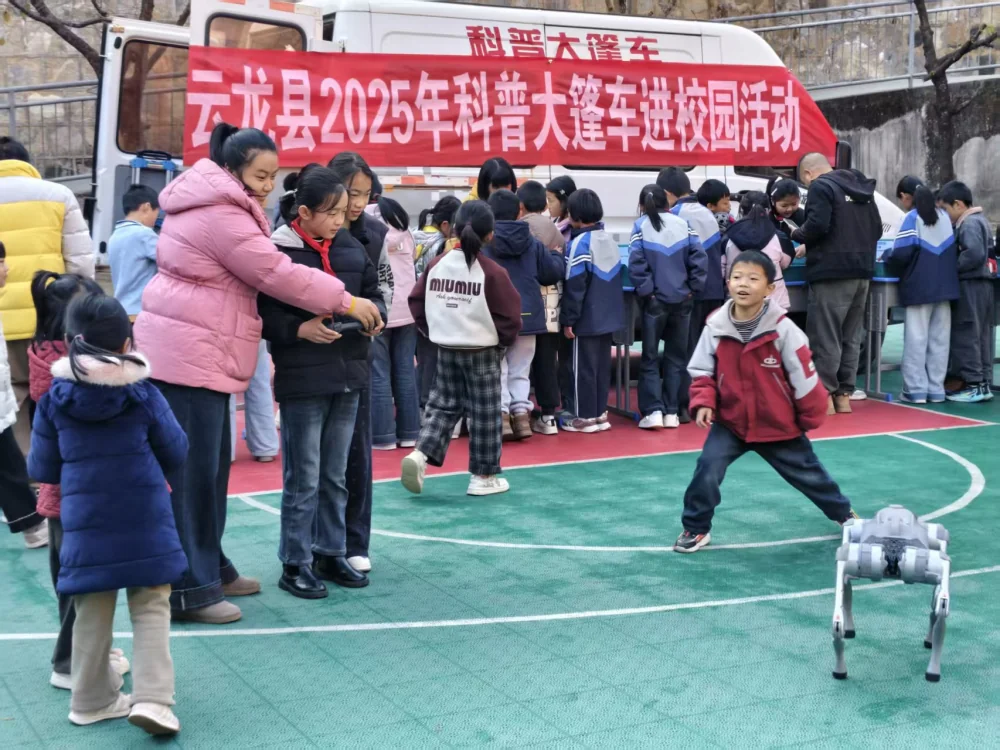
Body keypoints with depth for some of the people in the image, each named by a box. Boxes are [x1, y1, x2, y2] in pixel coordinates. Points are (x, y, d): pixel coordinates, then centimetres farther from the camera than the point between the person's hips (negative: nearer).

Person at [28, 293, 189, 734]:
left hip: (84, 525, 2)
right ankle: (152, 697, -6)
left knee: (92, 612, 14)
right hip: (145, 523, -2)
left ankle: (92, 699, 24)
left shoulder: (54, 399, -3)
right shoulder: (144, 394, -6)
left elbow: (42, 470, 4)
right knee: (151, 607, 5)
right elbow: (176, 455, 3)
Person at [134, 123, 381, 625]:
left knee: (211, 467, 15)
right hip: (188, 356, -11)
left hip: (201, 354, 11)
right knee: (191, 473, -7)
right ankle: (189, 589, -2)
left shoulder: (216, 206, 17)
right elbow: (278, 275, -17)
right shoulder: (221, 216, -17)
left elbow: (259, 273, 18)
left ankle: (209, 568, 25)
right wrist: (347, 303, -9)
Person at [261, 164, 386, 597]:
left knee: (336, 476, 16)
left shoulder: (351, 248, 6)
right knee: (303, 479, 2)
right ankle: (295, 564, 13)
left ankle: (331, 554, 27)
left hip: (349, 375, 6)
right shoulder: (276, 253, -13)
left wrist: (372, 313, -4)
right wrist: (300, 329, -24)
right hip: (302, 380, -6)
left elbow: (374, 293, 16)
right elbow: (262, 314, -13)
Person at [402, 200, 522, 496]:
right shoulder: (493, 272, -15)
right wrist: (505, 339, 5)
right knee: (484, 414, 7)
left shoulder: (437, 264, -1)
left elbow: (417, 302, 2)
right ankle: (483, 476, 13)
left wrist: (435, 331, 13)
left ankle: (421, 454, -4)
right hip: (483, 352, -4)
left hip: (445, 349, 4)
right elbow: (510, 315, -14)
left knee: (443, 405, 16)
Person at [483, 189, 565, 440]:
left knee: (497, 371, 7)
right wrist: (557, 255, 27)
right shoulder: (532, 243, 3)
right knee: (520, 371, 14)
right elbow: (554, 272, 7)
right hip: (527, 315, 3)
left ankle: (501, 416, -3)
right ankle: (521, 415, 9)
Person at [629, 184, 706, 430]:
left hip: (655, 301, -2)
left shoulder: (641, 226, -4)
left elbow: (636, 263, -15)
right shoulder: (682, 224, 2)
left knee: (650, 357, 6)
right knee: (676, 357, 11)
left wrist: (645, 290, -7)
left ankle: (653, 411, -4)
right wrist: (692, 288, 0)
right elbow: (699, 258, -5)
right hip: (681, 300, 2)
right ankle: (671, 412, 9)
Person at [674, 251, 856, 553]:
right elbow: (702, 371, 0)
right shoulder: (715, 326, -13)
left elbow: (804, 377, -10)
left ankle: (844, 513, 41)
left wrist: (810, 419, -1)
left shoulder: (782, 329, -20)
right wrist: (704, 403, -17)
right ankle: (696, 528, 5)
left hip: (778, 425, -1)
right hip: (730, 422, 1)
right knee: (707, 468, -15)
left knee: (808, 473, 16)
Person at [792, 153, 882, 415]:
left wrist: (797, 235, -1)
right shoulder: (861, 188, 18)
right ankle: (844, 395, 14)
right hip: (862, 269, 8)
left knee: (825, 335, -3)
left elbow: (817, 226, -19)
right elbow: (877, 229, 19)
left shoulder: (820, 187, -7)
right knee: (851, 335, 11)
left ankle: (824, 396, -3)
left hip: (831, 271, -8)